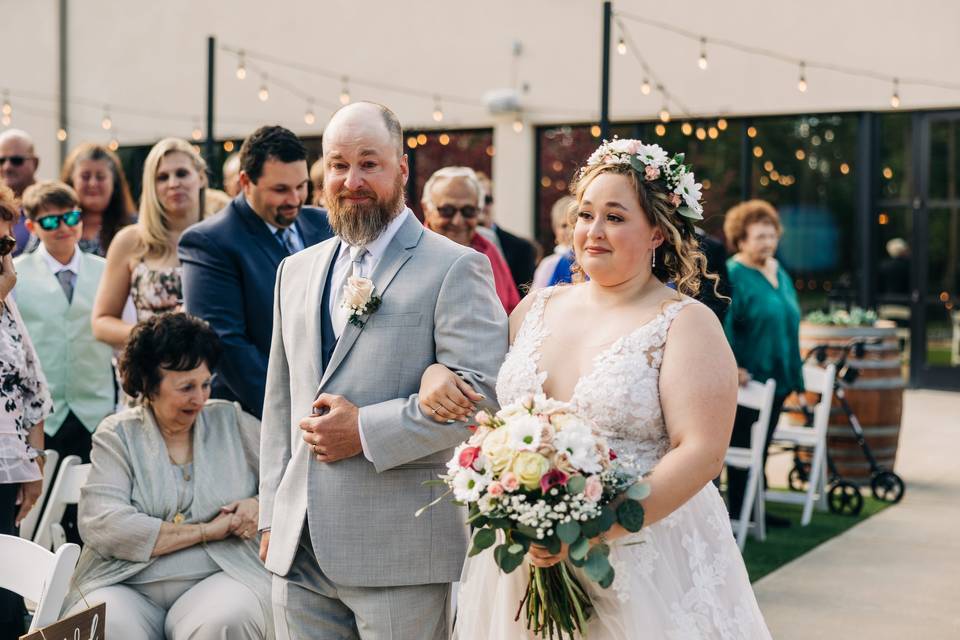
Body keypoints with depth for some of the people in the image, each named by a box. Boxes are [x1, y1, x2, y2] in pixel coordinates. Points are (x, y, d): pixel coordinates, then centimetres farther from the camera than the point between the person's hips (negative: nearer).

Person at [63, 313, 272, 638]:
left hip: (219, 577, 1)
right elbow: (101, 526, -9)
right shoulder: (117, 434, 5)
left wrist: (263, 505, -5)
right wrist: (206, 532, -7)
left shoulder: (231, 421, 12)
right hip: (126, 585, -1)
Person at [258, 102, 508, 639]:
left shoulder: (456, 268, -4)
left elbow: (482, 392, -14)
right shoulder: (296, 272, 16)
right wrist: (272, 515, 15)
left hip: (399, 552, -5)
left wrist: (366, 430, -17)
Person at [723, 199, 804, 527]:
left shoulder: (779, 272, 14)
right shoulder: (733, 275, -13)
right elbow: (723, 325, -20)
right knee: (743, 447, 0)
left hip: (777, 377, 8)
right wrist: (732, 367, -26)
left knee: (761, 446, 15)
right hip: (749, 378, -8)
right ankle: (739, 512, 9)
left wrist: (794, 373, 20)